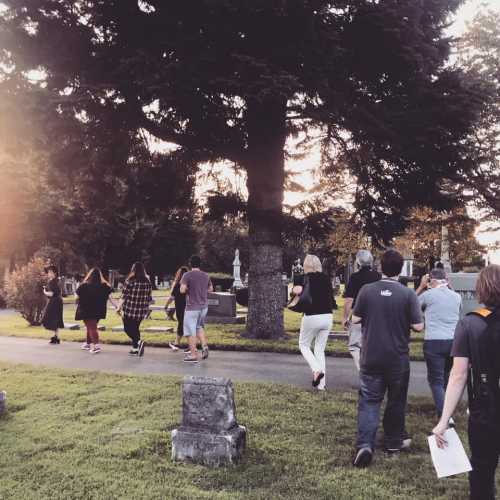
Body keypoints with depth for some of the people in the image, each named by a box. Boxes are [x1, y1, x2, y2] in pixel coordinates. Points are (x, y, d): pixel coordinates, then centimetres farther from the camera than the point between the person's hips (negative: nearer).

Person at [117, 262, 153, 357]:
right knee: (135, 328, 18)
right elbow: (149, 298, 7)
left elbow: (124, 296, -11)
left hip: (129, 310, -4)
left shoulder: (130, 281, -10)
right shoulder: (147, 282, 2)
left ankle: (138, 341, -14)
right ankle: (135, 348, 20)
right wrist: (146, 308, 20)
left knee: (128, 328, 8)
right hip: (141, 311, 5)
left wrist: (119, 307, -2)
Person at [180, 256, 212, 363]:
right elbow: (211, 289, 18)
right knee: (199, 327, 23)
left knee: (190, 331, 2)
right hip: (204, 306, 6)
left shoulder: (187, 275, -11)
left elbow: (182, 290, -18)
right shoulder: (206, 276, 6)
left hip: (192, 307, -6)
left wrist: (185, 286, 2)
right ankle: (204, 346, 6)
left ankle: (193, 355, 3)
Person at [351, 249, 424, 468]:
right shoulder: (408, 294, -10)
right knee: (396, 400, 17)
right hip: (398, 359, 0)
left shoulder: (366, 290, -7)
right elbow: (418, 326, -8)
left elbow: (355, 319, -1)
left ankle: (364, 444, -9)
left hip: (371, 357, 0)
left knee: (369, 401, 5)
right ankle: (393, 441, 30)